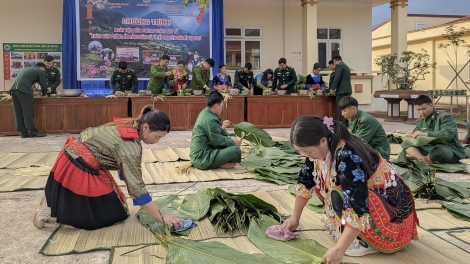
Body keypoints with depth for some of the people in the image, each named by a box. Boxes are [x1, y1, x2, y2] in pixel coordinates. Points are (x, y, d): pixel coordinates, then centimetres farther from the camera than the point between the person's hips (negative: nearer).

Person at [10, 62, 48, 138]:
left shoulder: (28, 69, 31)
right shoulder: (41, 71, 10)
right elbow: (44, 86, 10)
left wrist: (30, 86, 32)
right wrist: (43, 94, 28)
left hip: (14, 89, 7)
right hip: (24, 90, -7)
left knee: (18, 112, 7)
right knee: (28, 112, -4)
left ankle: (23, 132, 11)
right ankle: (33, 132, -1)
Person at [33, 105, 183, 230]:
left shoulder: (130, 126, 1)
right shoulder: (131, 146, -26)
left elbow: (126, 170, 8)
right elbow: (136, 187, -26)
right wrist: (163, 217, -22)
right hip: (79, 169, -9)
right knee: (113, 212, 3)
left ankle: (53, 202, 18)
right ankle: (52, 208, 0)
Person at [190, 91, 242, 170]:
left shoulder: (205, 113, 11)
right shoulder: (210, 120, -20)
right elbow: (218, 142, -16)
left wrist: (221, 128, 9)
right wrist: (233, 142, -2)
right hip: (202, 160, -11)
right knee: (236, 150, -23)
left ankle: (220, 163, 1)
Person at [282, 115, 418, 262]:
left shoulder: (346, 156, -32)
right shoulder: (322, 148, -8)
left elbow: (358, 208, -37)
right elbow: (306, 182, 5)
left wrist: (339, 250, -36)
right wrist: (295, 218, 10)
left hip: (392, 205, -9)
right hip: (375, 200, 9)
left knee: (340, 196, -27)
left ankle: (368, 242, -10)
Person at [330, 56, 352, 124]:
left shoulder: (339, 65, -6)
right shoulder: (346, 66, 21)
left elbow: (337, 78, -16)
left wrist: (332, 88, -11)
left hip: (342, 91, -9)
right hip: (348, 90, 9)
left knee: (340, 109, -9)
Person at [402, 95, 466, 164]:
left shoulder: (445, 117, -9)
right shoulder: (420, 121, 11)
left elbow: (448, 134, -24)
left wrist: (426, 134, -32)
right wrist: (412, 134, -6)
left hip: (450, 150, -7)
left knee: (438, 150, -42)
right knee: (406, 143, -7)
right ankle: (423, 159, -32)